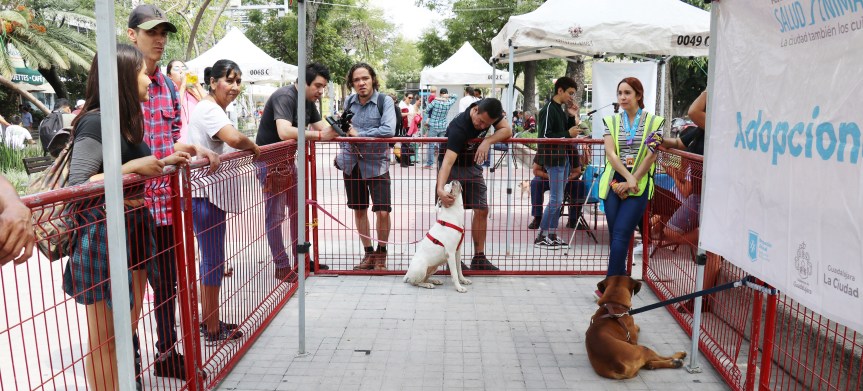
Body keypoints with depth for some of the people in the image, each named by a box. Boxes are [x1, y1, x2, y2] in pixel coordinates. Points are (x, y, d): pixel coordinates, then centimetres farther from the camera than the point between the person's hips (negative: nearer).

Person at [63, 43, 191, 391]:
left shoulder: (127, 122, 9)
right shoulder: (95, 122, -18)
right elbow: (78, 184, -24)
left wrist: (166, 161, 7)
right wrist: (134, 167, -23)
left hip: (133, 230, 9)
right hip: (102, 235, -9)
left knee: (129, 329, 19)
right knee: (103, 338, 4)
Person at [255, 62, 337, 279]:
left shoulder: (309, 101, 6)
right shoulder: (285, 97, -23)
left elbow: (321, 126, 3)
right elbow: (284, 132, -38)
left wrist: (335, 127, -18)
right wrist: (319, 135, -40)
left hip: (288, 159, 10)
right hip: (270, 161, -10)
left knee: (298, 210, 14)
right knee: (275, 215, -2)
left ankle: (301, 259, 25)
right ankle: (281, 267, 6)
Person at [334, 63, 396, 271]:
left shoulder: (385, 101, -9)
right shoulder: (349, 101, 5)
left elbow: (388, 130, -22)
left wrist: (359, 134, -19)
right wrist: (342, 150, 4)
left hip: (376, 163, -5)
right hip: (352, 163, 5)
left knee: (382, 211, -10)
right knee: (359, 210, 12)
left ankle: (381, 253, 13)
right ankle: (368, 253, 27)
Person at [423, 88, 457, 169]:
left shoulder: (435, 102, -12)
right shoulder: (449, 103, -3)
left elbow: (427, 110, -3)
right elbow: (454, 97, 15)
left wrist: (429, 117, 15)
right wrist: (447, 98, 2)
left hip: (433, 126, -3)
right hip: (443, 127, 3)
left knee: (430, 145, 4)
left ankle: (429, 164, 6)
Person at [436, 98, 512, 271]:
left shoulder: (490, 111, -17)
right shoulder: (459, 127, -36)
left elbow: (507, 130, -19)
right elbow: (448, 161, -44)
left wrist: (487, 141, -36)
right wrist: (440, 188, -58)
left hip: (473, 165, 6)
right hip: (452, 166, -6)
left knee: (481, 210, 0)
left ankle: (479, 258, 7)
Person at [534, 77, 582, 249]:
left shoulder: (561, 109, 14)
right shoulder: (548, 109, -13)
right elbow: (544, 136, -21)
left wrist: (572, 116, 5)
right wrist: (567, 134, -16)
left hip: (564, 158, 9)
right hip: (554, 159, -9)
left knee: (558, 199, 12)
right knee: (556, 199, -8)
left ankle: (552, 234, 19)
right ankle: (540, 237, 1)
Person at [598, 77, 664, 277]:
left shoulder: (653, 122, 3)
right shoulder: (611, 121, 9)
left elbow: (651, 156, -4)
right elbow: (610, 153, -3)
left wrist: (631, 182, -10)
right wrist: (628, 177, -16)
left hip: (638, 185, -3)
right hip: (613, 184, 3)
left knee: (621, 234, -12)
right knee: (615, 235, 6)